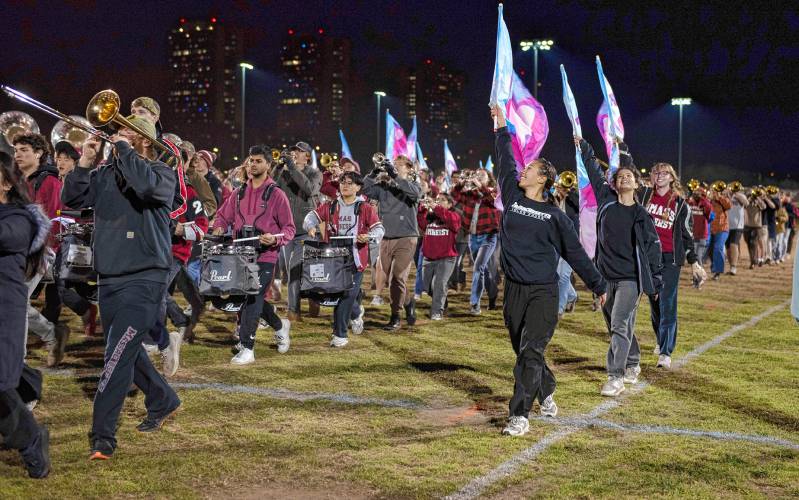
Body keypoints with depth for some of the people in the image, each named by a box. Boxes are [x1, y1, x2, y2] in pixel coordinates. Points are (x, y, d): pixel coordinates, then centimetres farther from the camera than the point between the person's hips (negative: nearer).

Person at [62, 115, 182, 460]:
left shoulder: (161, 173, -5)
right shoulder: (105, 175, 10)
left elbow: (146, 185, -28)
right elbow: (71, 198, 2)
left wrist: (123, 149, -17)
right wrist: (84, 162, -8)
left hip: (144, 279, -7)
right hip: (108, 278, 7)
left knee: (119, 355, -13)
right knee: (126, 351, 20)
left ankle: (102, 437, -8)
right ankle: (163, 402, 41)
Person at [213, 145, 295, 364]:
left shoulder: (276, 194, -3)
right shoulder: (239, 193, 12)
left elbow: (289, 228, -2)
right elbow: (223, 216, 21)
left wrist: (275, 239, -21)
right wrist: (219, 228, -1)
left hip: (265, 256, -6)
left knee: (253, 299, -12)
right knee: (252, 297, 14)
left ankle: (246, 348, -9)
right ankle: (279, 326, 39)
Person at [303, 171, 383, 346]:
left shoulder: (366, 208, 3)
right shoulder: (330, 206, 10)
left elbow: (379, 229, 1)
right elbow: (311, 216, 8)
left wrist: (369, 237, -20)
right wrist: (311, 226, -15)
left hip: (356, 259, -3)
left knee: (347, 295, -9)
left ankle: (340, 335, 0)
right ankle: (356, 313, 42)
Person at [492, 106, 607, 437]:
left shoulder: (554, 215, 0)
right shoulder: (512, 197, 7)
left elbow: (575, 252, 6)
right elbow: (504, 162, 13)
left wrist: (598, 286, 11)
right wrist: (501, 128, 14)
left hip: (544, 292, -4)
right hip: (514, 289, 4)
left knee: (531, 352, -12)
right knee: (523, 351, 14)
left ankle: (519, 416, -13)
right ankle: (546, 392, 38)